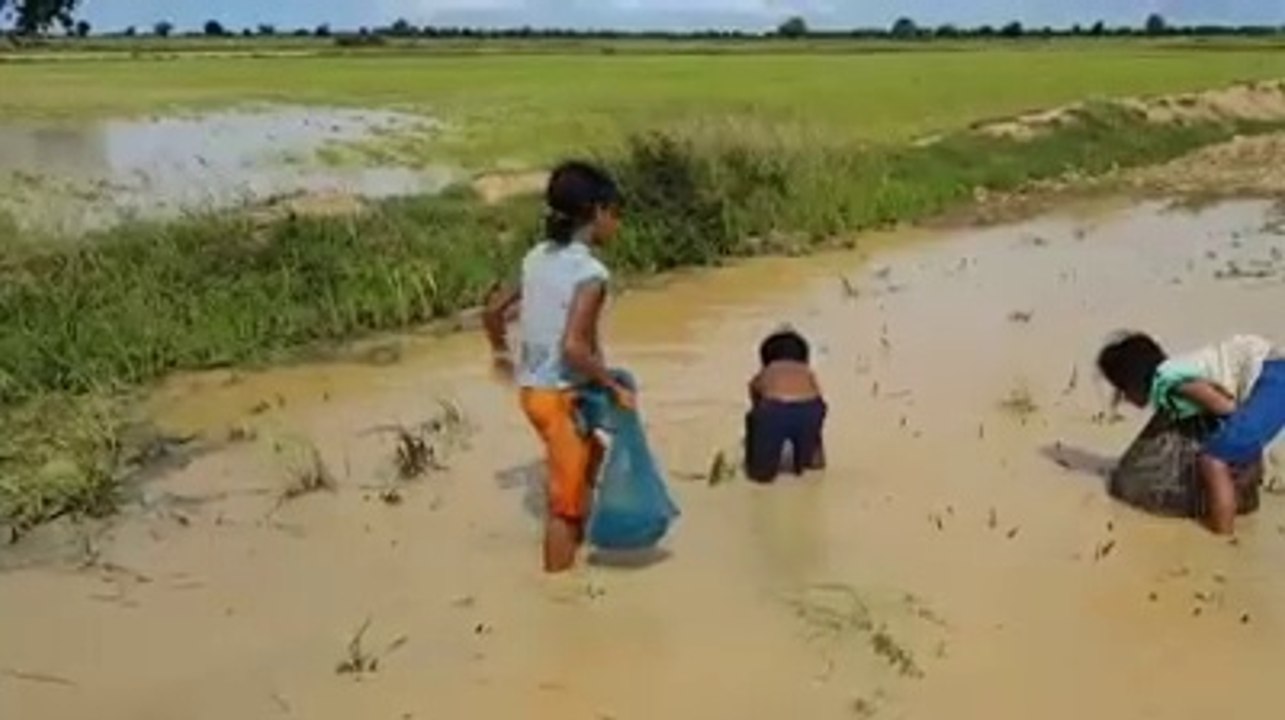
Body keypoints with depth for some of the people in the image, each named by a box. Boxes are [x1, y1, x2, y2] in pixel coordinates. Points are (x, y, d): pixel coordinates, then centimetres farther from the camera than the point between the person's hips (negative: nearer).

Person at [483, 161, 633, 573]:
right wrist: (615, 388, -19)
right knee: (564, 500, 4)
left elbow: (493, 311, 13)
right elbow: (573, 346, -30)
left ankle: (579, 544, 41)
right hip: (563, 396, -8)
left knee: (589, 456, 29)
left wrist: (500, 351, 31)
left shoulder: (538, 258, 4)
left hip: (534, 389, 8)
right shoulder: (590, 272, -20)